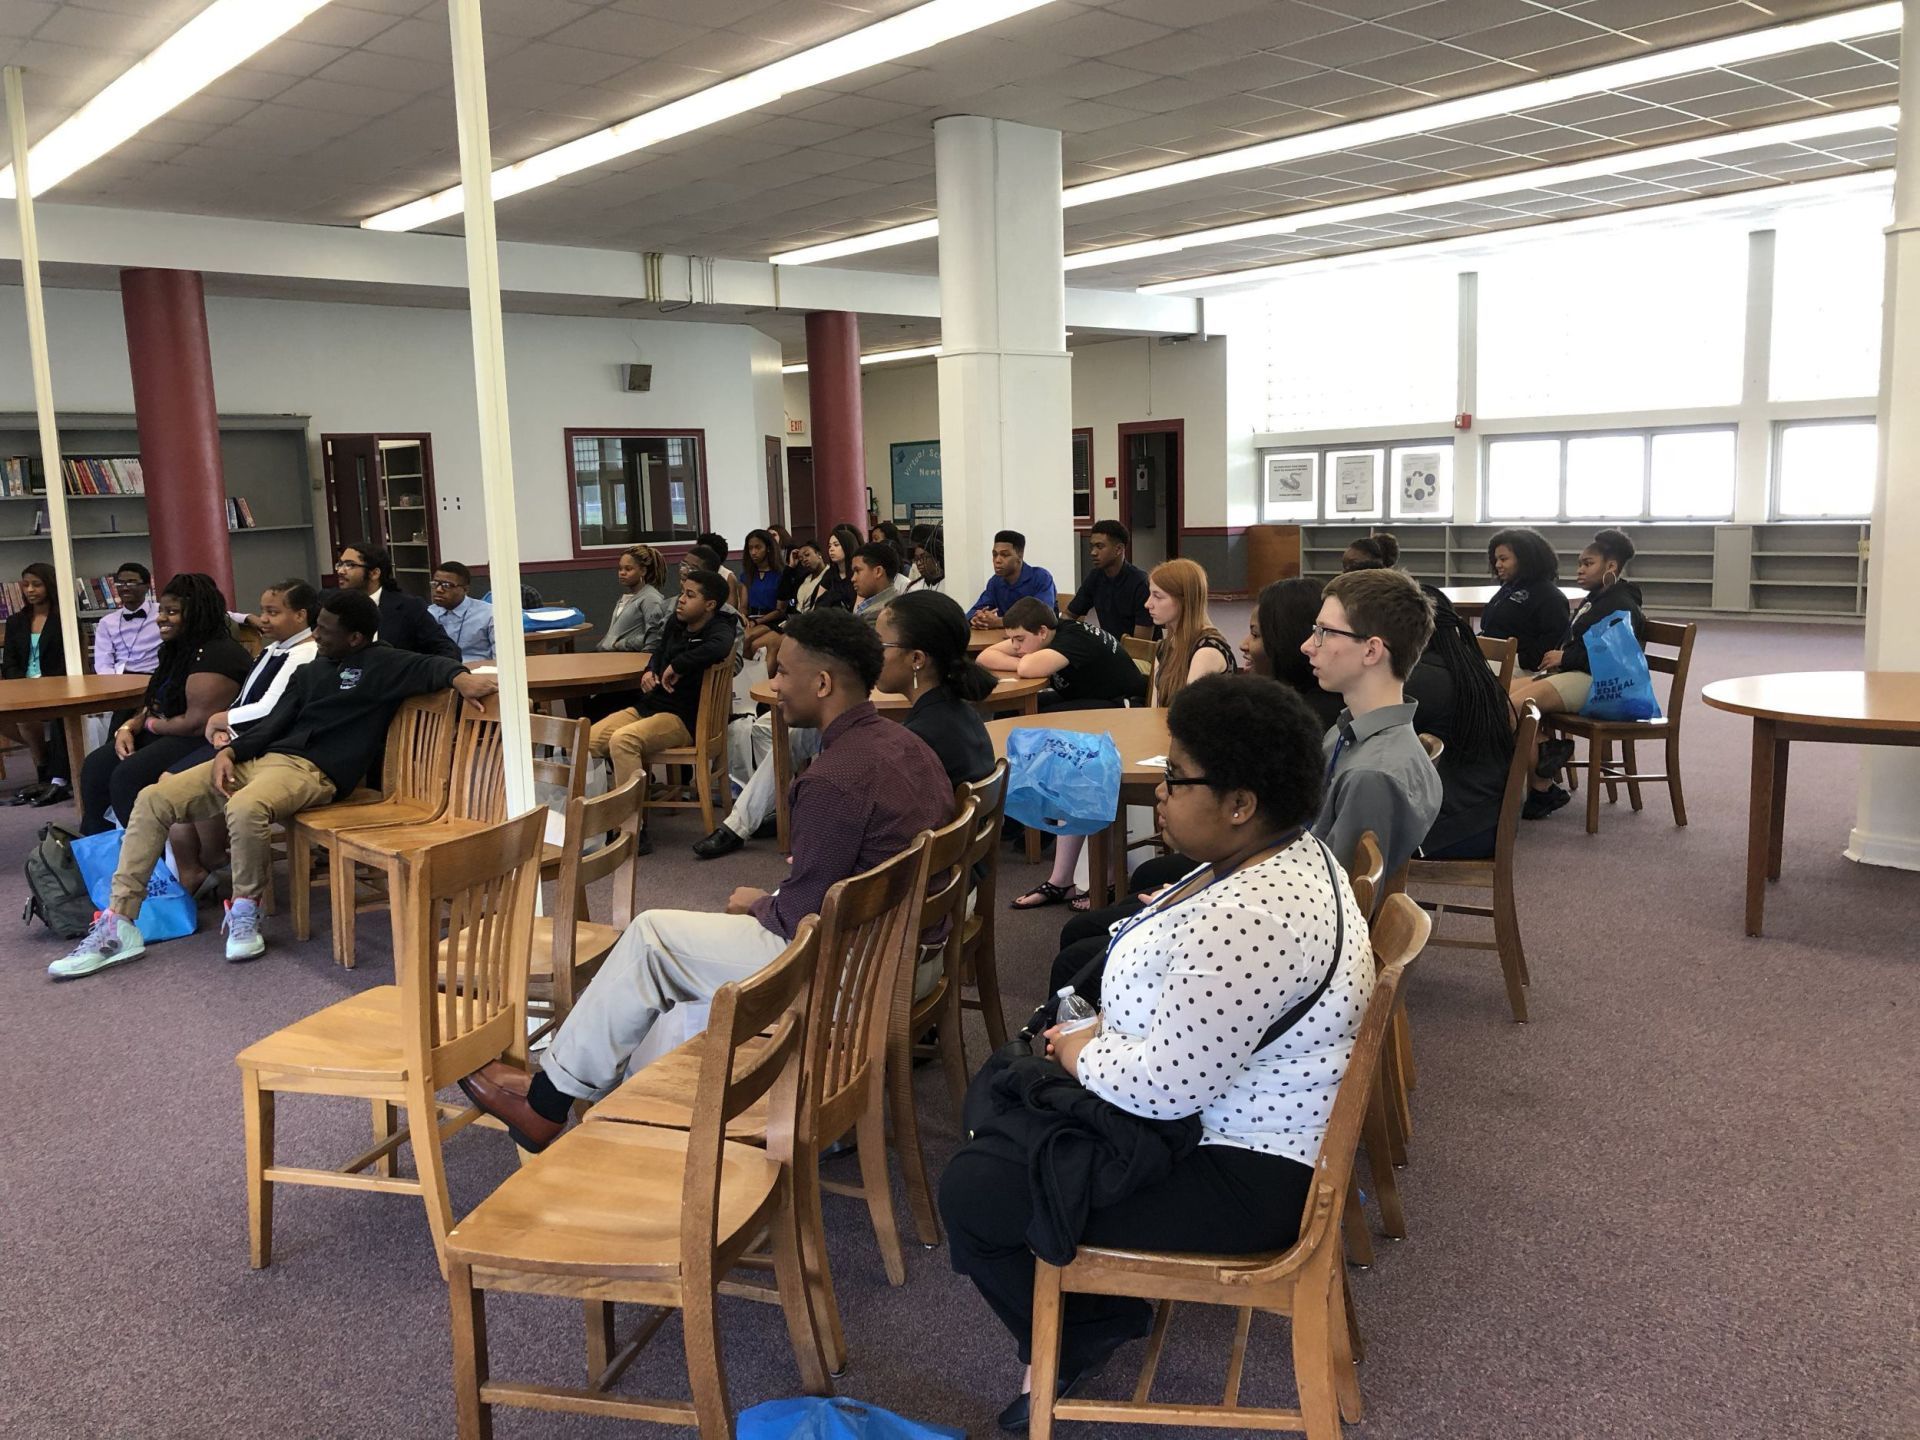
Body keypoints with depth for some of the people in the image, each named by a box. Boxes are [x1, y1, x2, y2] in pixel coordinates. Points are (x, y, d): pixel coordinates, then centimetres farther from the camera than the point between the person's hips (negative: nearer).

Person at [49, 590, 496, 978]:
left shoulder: (381, 665, 3)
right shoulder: (311, 671, 24)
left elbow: (429, 666, -13)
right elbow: (274, 723, 17)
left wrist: (462, 677, -36)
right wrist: (228, 751, -1)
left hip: (313, 770, -8)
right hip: (260, 756, 8)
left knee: (245, 809, -40)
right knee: (153, 798, -6)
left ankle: (245, 913, -13)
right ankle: (119, 925, -4)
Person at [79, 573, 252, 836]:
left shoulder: (214, 655, -19)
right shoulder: (179, 649, 15)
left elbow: (197, 723, -24)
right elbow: (154, 704, 19)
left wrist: (152, 725, -7)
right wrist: (129, 727, -1)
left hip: (204, 744, -11)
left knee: (127, 776, -23)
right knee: (96, 766, 1)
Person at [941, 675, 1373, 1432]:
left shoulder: (1250, 919, -33)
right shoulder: (1282, 851, 0)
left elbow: (1166, 1084, -31)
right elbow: (1186, 1001, 13)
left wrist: (1082, 1053, -12)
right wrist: (1105, 1032, 1)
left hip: (1239, 1176, -11)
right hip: (1234, 1117, 11)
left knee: (971, 1189, -5)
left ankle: (1077, 1342, 17)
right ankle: (1102, 1310, 25)